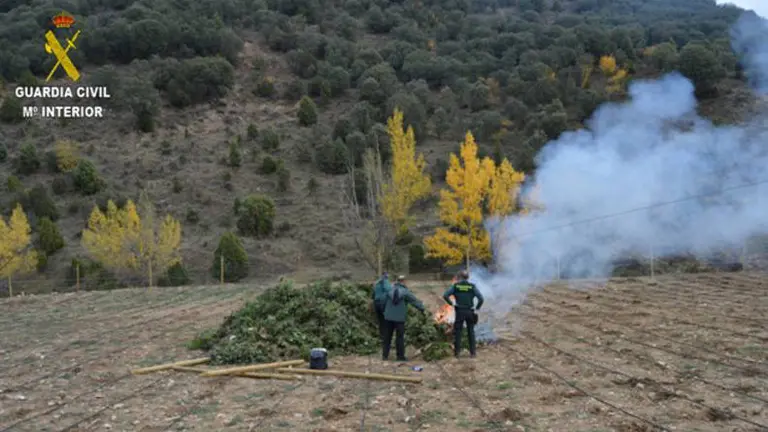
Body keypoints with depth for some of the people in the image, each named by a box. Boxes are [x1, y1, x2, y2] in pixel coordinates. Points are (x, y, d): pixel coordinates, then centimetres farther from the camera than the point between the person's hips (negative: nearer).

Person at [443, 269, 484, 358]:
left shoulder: (455, 286, -2)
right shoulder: (472, 286, -2)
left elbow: (445, 295, -11)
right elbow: (481, 298, -11)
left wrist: (451, 304, 1)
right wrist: (477, 308, 3)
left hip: (460, 312, -1)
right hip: (470, 312, 1)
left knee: (457, 332, 9)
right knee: (471, 332, 11)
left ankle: (457, 351, 10)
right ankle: (472, 352, 13)